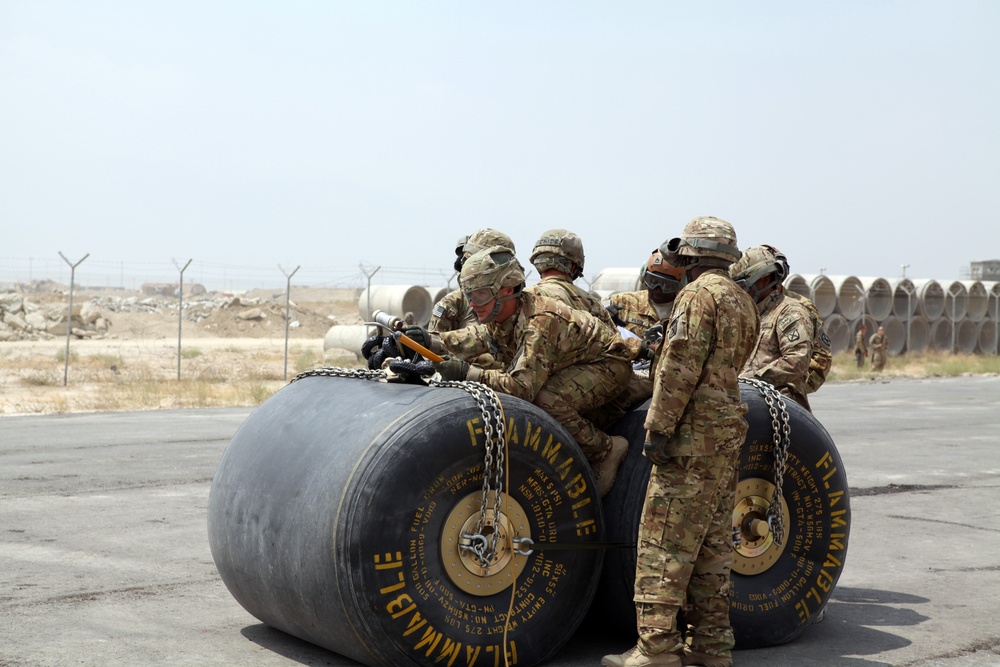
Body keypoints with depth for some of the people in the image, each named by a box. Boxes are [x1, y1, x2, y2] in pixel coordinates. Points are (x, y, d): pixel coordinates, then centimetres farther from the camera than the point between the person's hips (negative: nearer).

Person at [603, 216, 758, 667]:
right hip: (729, 427, 9)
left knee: (665, 540, -7)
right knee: (713, 541, 12)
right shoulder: (743, 302, 18)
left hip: (694, 431, -9)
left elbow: (681, 367, -18)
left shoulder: (699, 295, -11)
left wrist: (659, 427, -18)